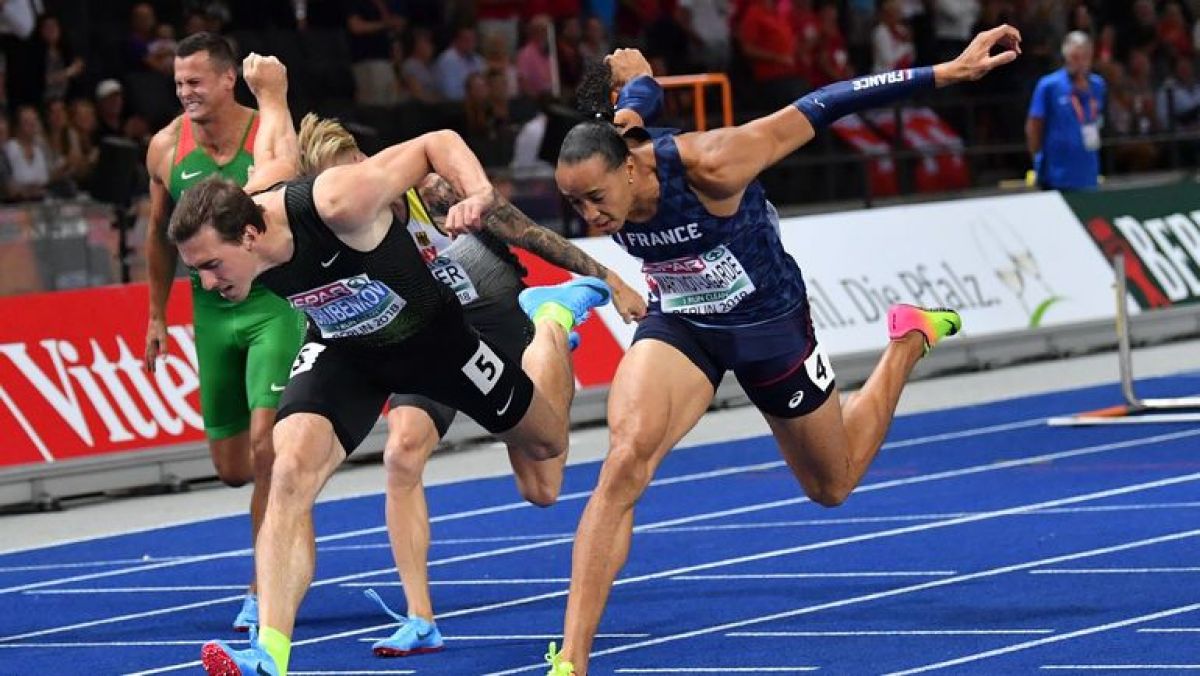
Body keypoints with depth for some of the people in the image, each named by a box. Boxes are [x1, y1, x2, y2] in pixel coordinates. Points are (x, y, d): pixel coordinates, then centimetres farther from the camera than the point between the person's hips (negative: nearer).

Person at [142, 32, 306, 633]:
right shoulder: (166, 148, -2)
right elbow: (160, 233, 14)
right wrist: (157, 316, 17)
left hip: (275, 301, -4)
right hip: (210, 311, 4)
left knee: (266, 442, -17)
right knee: (232, 468, 7)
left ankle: (265, 589, -7)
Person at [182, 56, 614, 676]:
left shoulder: (336, 202, -41)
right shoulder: (231, 224, -23)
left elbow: (439, 143, -28)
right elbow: (279, 159, -1)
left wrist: (479, 193, -46)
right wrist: (271, 96, 20)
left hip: (429, 334, -3)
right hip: (341, 350, 3)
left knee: (545, 444, 20)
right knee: (290, 472, -25)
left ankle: (552, 314, 50)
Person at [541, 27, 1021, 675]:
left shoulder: (704, 166, -36)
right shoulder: (597, 182, -21)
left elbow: (817, 111, -32)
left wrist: (947, 71, -31)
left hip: (769, 325, -2)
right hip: (679, 326, 3)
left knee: (832, 487, 19)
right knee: (624, 463, -26)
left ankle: (910, 339, 44)